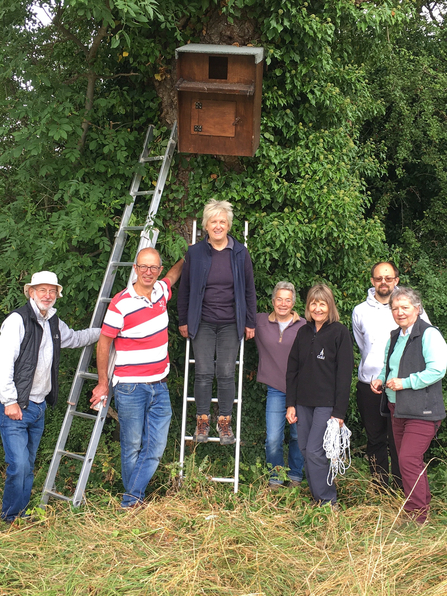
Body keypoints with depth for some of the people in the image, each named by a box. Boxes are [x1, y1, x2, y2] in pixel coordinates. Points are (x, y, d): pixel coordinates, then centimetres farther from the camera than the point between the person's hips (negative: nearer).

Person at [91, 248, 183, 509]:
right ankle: (135, 504, 21)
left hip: (159, 386, 6)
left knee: (156, 447, 2)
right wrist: (103, 384, -1)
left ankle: (131, 498, 11)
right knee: (132, 447, 6)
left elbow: (172, 276, 29)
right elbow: (104, 343, -6)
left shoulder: (161, 291, 2)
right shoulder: (121, 304, -15)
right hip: (130, 388, -5)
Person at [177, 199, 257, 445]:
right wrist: (183, 321, 8)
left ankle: (225, 422, 15)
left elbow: (249, 290, 7)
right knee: (204, 373, -2)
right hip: (202, 323, 0)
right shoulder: (195, 253, 0)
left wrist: (250, 323, 6)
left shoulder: (240, 253, 1)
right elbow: (184, 289, 8)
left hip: (231, 324, 0)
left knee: (226, 373, 0)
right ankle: (202, 421, 15)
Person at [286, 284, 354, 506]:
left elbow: (344, 374, -7)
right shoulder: (303, 333, 11)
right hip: (304, 402, 6)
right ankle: (317, 498, 21)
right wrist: (290, 403, 7)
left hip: (327, 404, -6)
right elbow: (292, 370, 13)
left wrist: (339, 411, -11)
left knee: (315, 451, -10)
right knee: (305, 451, 7)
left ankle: (328, 501, 6)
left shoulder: (340, 332, -5)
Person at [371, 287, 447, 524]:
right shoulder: (395, 336, 14)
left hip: (422, 411, -9)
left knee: (408, 460, -13)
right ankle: (422, 505, 31)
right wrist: (380, 379, 8)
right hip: (397, 408, 9)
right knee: (407, 461, 15)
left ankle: (418, 517, -1)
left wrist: (404, 382, -20)